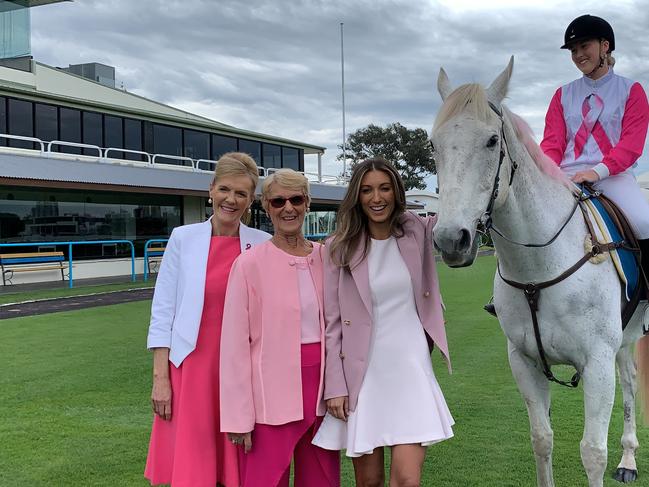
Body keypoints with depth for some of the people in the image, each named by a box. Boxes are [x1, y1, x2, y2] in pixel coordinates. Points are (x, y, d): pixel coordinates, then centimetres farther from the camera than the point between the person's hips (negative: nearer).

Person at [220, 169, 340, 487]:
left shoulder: (325, 258, 4)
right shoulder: (249, 264, -8)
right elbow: (235, 344, -8)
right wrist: (239, 416, -9)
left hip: (320, 385, 4)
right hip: (272, 391, -4)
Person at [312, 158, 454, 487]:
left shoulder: (417, 232, 2)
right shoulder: (340, 247, -2)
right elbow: (333, 323, -1)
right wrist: (335, 386, -4)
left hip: (411, 370, 1)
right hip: (362, 375, -1)